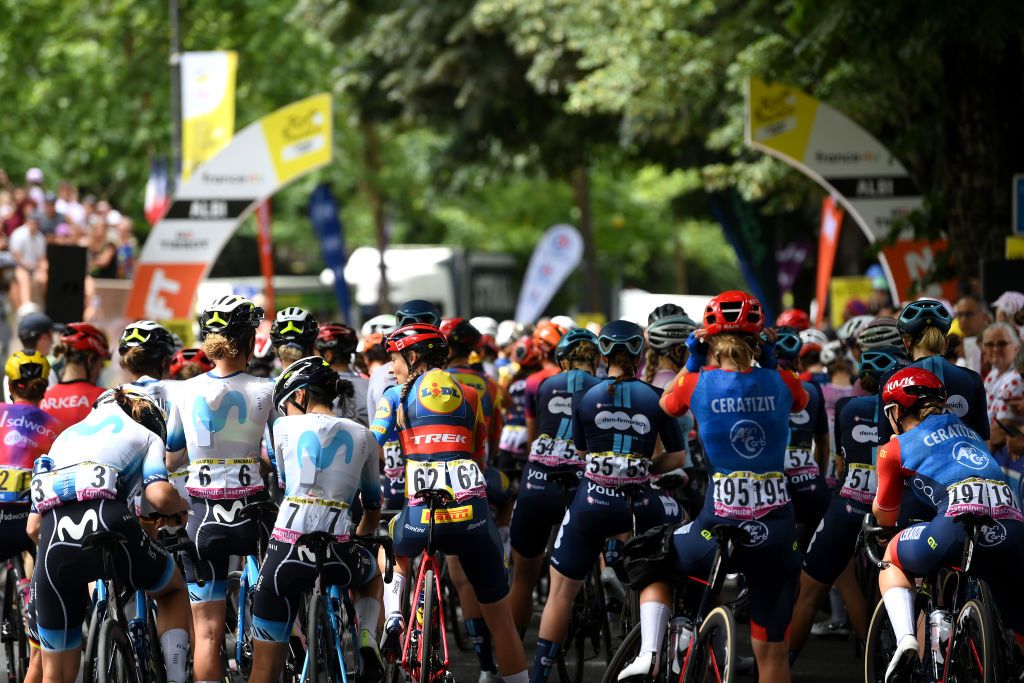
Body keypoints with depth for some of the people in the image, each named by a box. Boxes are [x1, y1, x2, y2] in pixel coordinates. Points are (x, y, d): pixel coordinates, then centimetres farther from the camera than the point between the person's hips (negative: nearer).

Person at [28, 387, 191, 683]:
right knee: (174, 589, 30)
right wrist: (180, 505, 25)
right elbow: (160, 496, 3)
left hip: (54, 546, 3)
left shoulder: (65, 436, 36)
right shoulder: (146, 436, 24)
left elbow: (33, 526, 29)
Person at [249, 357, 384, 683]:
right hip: (338, 555, 2)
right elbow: (373, 512, 24)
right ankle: (367, 640, 11)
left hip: (286, 553, -2)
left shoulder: (285, 427, 8)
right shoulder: (363, 436, 14)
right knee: (370, 575, 39)